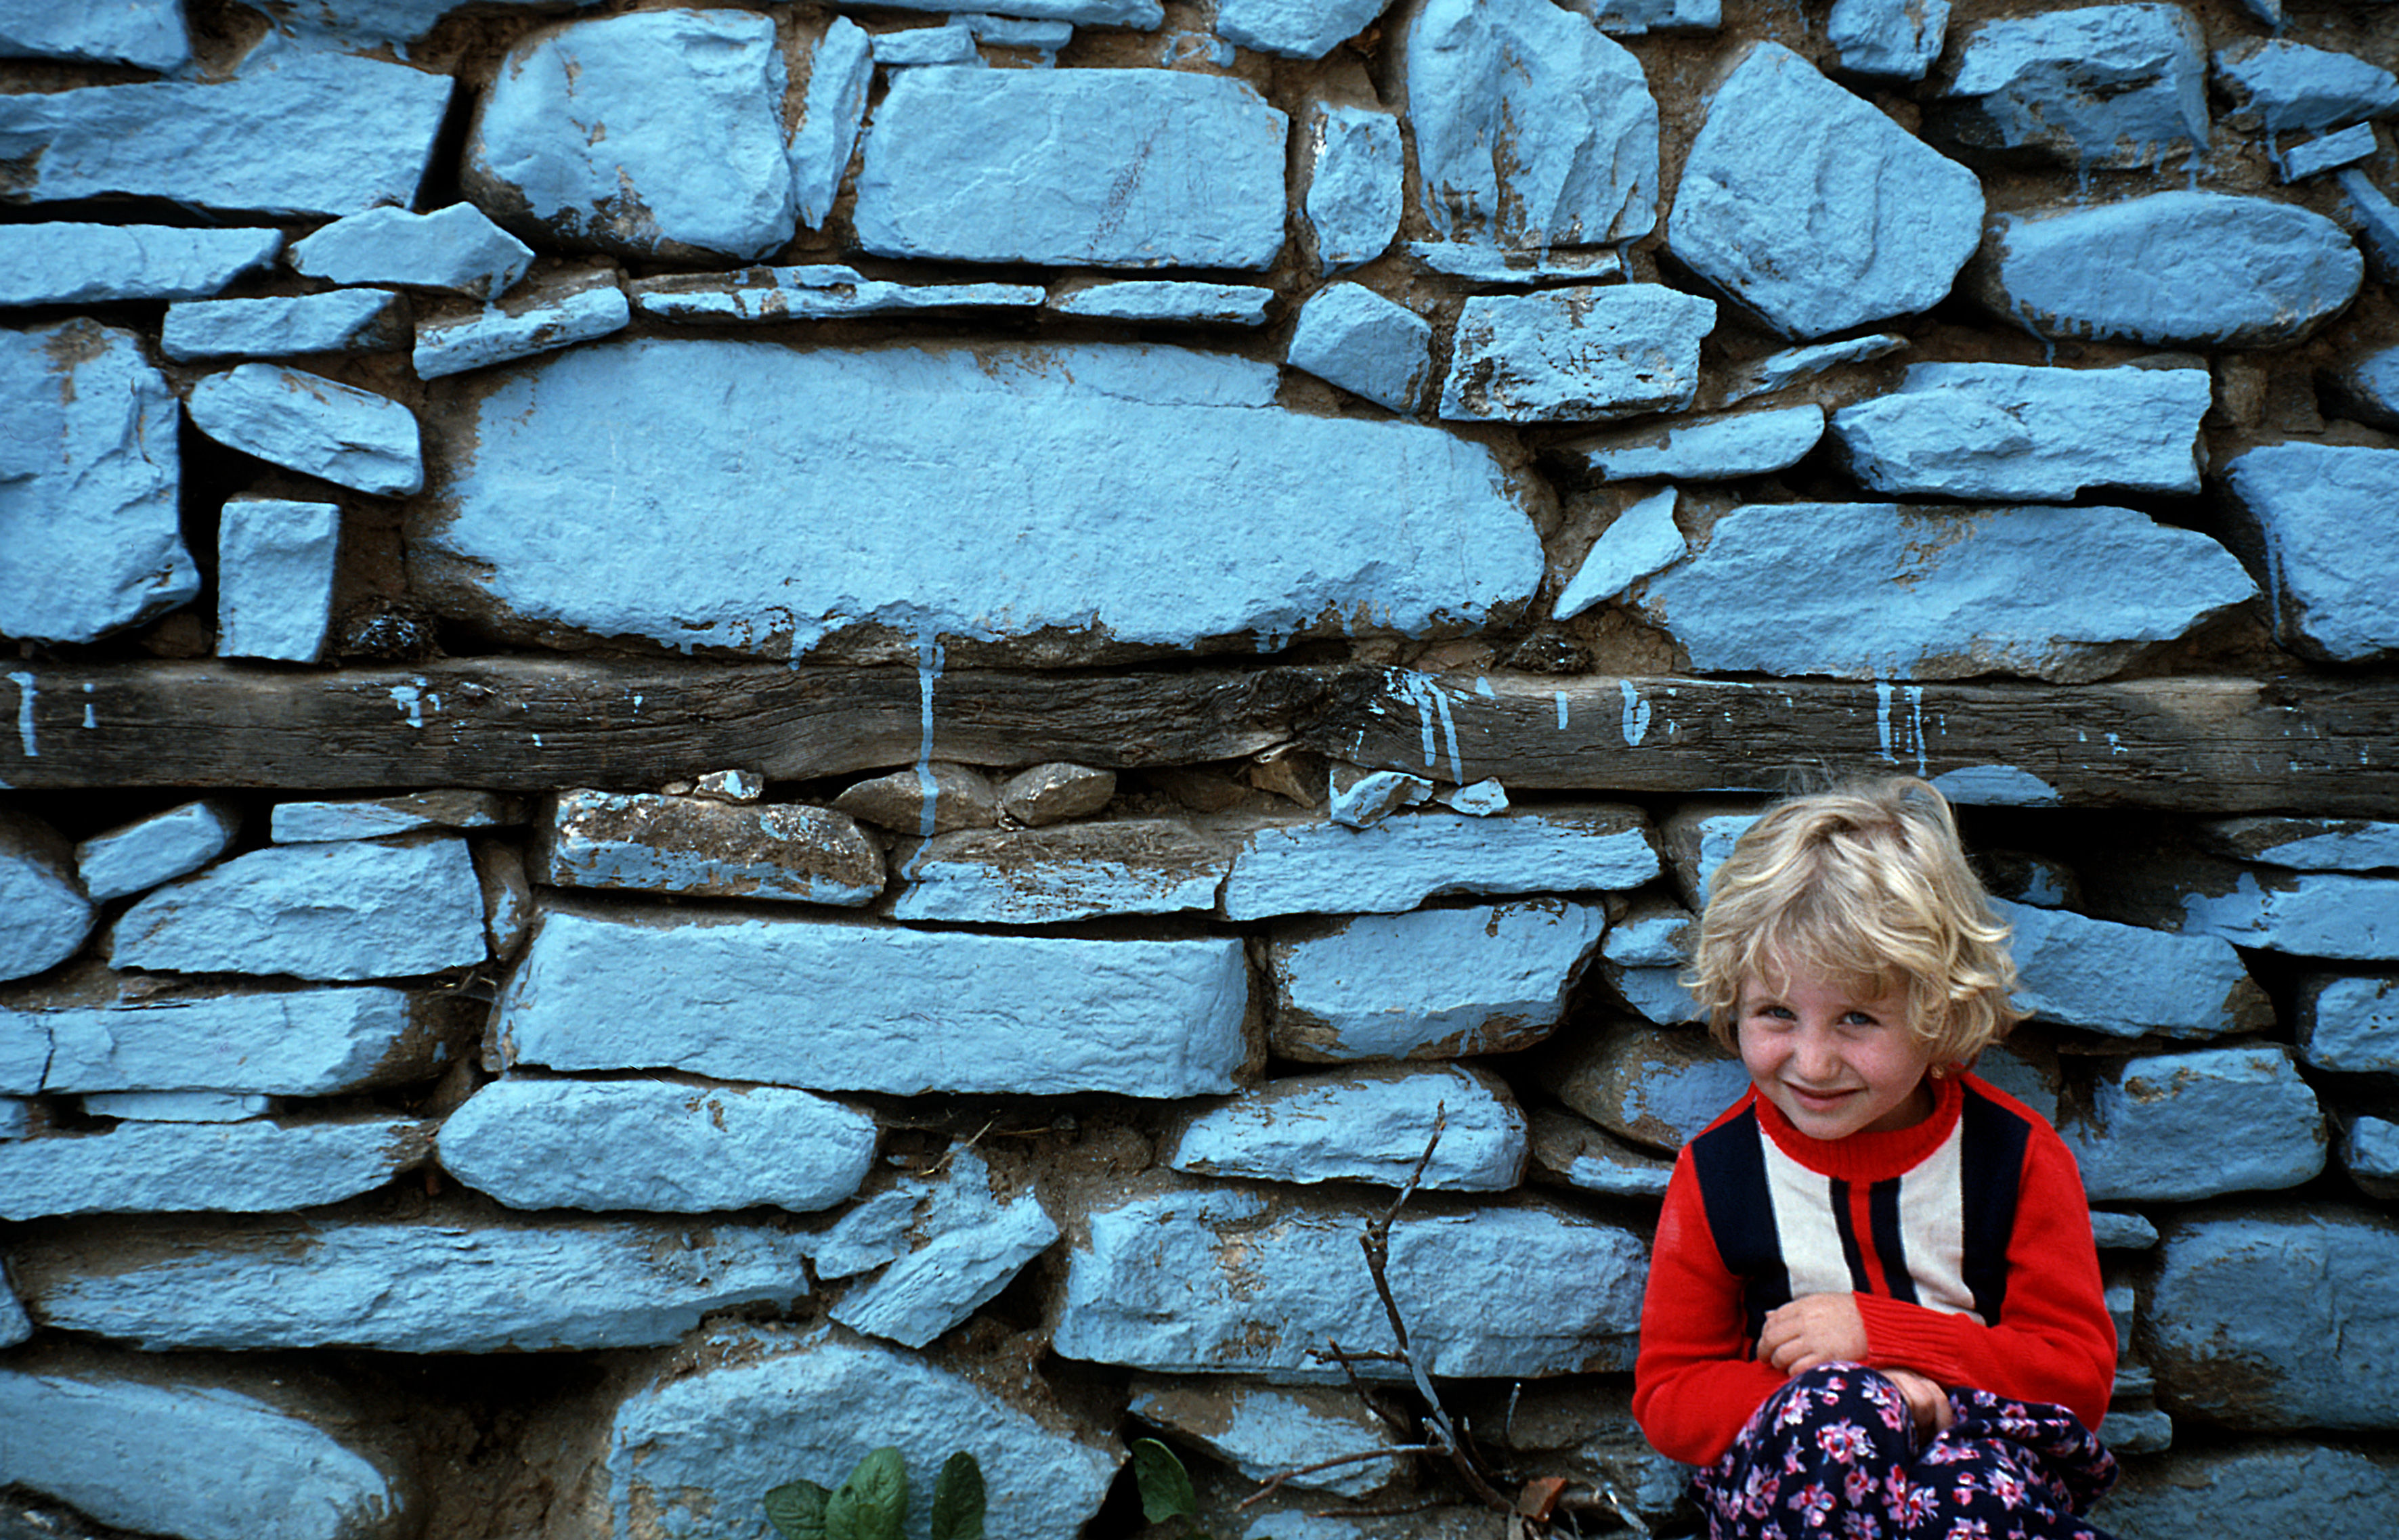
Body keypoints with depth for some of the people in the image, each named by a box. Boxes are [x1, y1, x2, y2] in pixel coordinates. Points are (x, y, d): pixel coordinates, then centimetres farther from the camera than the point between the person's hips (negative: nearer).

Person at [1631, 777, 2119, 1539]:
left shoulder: (2018, 1156, -3)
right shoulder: (1715, 1171, -2)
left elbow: (2082, 1375, -1)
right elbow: (1667, 1395, 2)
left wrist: (1880, 1333, -15)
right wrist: (1850, 1393, -17)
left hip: (1983, 1450, 1)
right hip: (1781, 1468, 0)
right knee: (1833, 1401, -36)